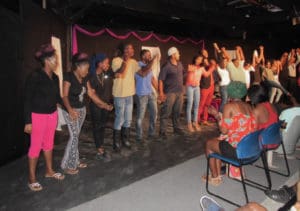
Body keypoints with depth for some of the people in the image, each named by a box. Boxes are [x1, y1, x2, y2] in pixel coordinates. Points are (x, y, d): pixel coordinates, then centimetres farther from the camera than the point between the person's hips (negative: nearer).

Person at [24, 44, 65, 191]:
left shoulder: (54, 77, 4)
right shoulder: (35, 76, -16)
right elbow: (27, 99, -14)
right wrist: (28, 122, -15)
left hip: (52, 114, 7)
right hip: (38, 116, -7)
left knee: (49, 144, 18)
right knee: (35, 146, 3)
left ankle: (49, 171, 34)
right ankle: (32, 179, 19)